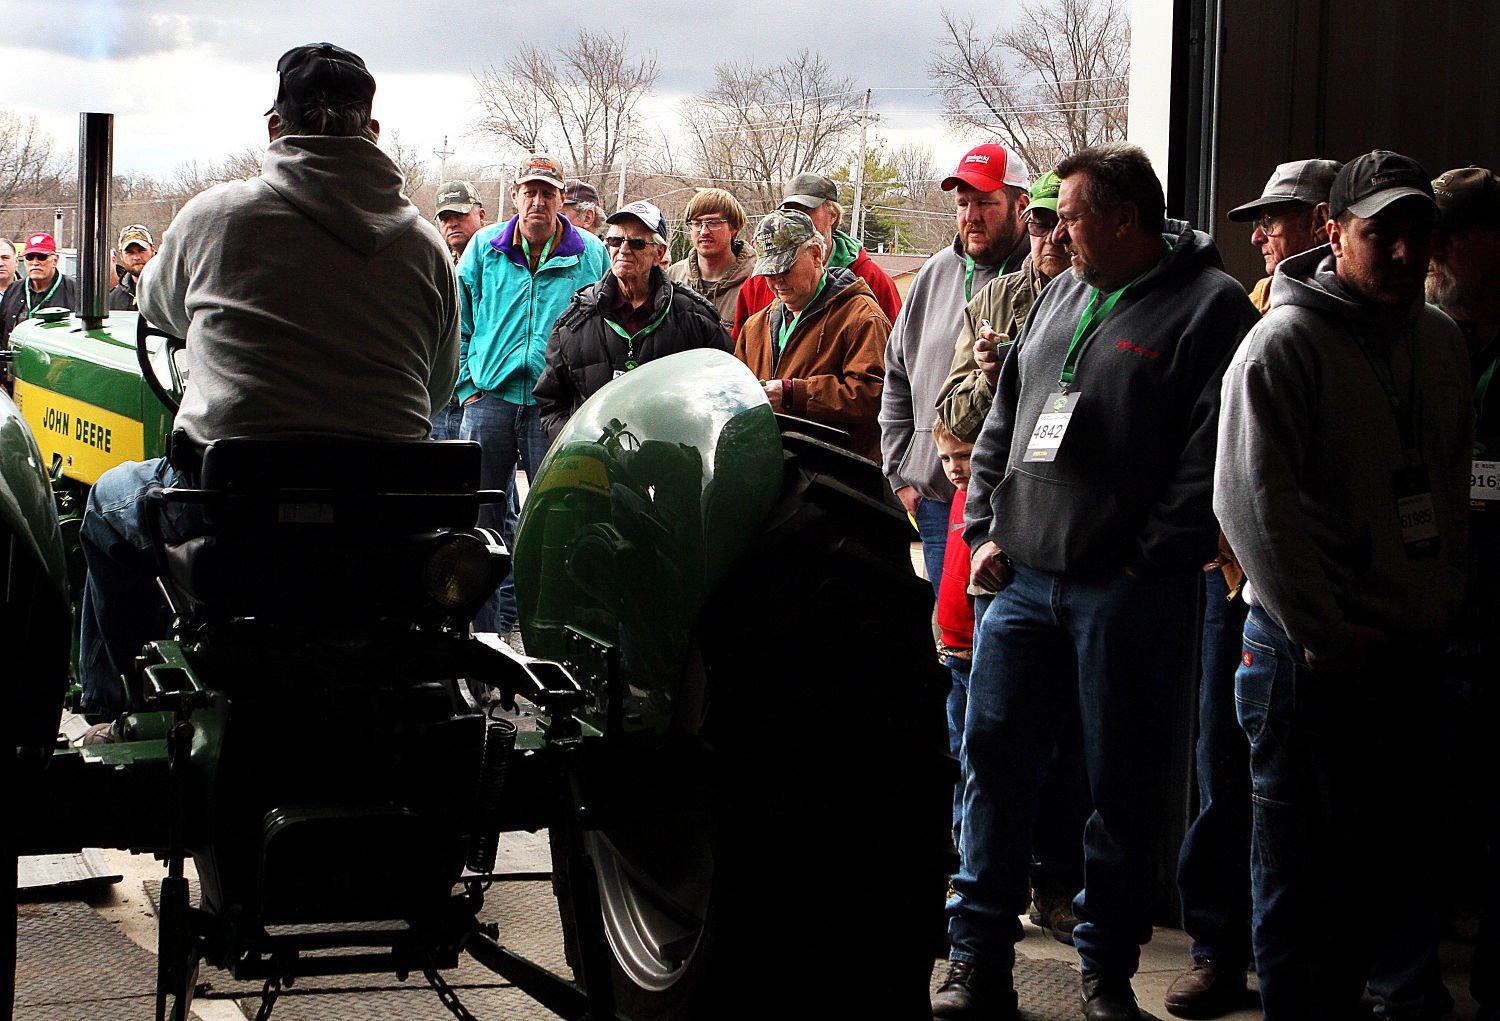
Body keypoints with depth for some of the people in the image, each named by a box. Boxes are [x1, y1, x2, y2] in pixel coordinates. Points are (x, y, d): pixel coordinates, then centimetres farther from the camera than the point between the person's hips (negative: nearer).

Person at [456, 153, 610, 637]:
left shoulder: (592, 254, 5)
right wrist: (468, 388, 5)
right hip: (490, 399, 2)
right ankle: (485, 629, 10)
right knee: (481, 518, 2)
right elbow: (459, 325, 14)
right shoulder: (485, 248, 10)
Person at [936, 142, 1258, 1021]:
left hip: (1130, 592, -6)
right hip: (1024, 582, 6)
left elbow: (1210, 455, -14)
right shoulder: (1061, 297, 16)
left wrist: (1149, 558, -16)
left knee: (1124, 783, 3)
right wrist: (986, 528, 11)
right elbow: (1003, 420, 21)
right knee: (995, 756, 5)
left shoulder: (1210, 307, -6)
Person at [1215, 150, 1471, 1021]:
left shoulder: (1440, 339, 11)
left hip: (1413, 648, 7)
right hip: (1311, 654, -7)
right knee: (1301, 872, 2)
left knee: (1398, 863, 13)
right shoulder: (1286, 343, -11)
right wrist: (1324, 635, -16)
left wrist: (1444, 606, 9)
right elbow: (1252, 503, -16)